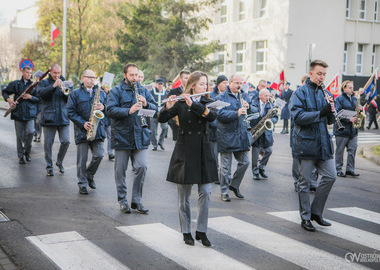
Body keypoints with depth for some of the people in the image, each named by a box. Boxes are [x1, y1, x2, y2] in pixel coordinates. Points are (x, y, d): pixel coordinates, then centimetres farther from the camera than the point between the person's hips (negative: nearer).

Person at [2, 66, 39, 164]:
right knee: (19, 136, 3)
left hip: (30, 113, 0)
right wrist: (8, 99, -5)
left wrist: (31, 97, -11)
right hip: (18, 113, 0)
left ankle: (27, 152, 7)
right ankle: (20, 156, 15)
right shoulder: (15, 84, 8)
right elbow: (4, 92, 13)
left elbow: (39, 99, 7)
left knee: (30, 132, -15)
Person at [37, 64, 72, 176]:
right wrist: (54, 86, -20)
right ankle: (49, 166, 13)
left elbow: (70, 99, 7)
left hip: (63, 118, 2)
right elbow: (41, 94, -12)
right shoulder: (43, 83, 7)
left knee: (66, 141, -4)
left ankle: (59, 162, 18)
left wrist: (64, 90, -12)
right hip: (48, 118, -2)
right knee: (48, 143, 1)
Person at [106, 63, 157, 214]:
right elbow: (109, 110, -13)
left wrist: (146, 104, -11)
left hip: (140, 136, 3)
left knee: (141, 167, -4)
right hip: (122, 136, -3)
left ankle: (136, 200, 9)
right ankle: (122, 200, 19)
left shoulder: (143, 90, 12)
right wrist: (129, 111, -24)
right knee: (120, 169, 5)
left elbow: (155, 109, 10)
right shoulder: (116, 91, -1)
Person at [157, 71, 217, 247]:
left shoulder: (208, 102, 6)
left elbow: (212, 116, -16)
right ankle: (186, 232, 16)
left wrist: (193, 104, -25)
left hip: (203, 152, 2)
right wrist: (168, 107, -27)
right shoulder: (180, 103, 0)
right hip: (184, 151, -2)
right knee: (184, 195, 4)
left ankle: (201, 231, 11)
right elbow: (161, 119, -9)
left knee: (205, 192, -1)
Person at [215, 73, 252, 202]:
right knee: (225, 165, 1)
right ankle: (224, 191, 11)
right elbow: (220, 114, -19)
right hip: (226, 137, -6)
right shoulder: (221, 97, -5)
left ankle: (234, 185, 25)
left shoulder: (243, 97, 15)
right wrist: (236, 113, -28)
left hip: (241, 135, 6)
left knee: (245, 162, 6)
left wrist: (248, 108, -5)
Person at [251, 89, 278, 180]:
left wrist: (271, 120, -14)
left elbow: (276, 117, 8)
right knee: (255, 152, 0)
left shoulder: (270, 105, 12)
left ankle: (261, 168, 22)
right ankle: (255, 172, 12)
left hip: (267, 132, 4)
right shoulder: (254, 104, 1)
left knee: (268, 151, 2)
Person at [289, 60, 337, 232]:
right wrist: (319, 113, -25)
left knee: (330, 176, 3)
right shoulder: (300, 93, -6)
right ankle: (305, 218, 15)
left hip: (323, 143, 6)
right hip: (306, 143, -6)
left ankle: (316, 212, 18)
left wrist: (331, 111, -8)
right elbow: (297, 116, -19)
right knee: (305, 182, 2)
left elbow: (330, 121, 14)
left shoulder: (325, 93, 12)